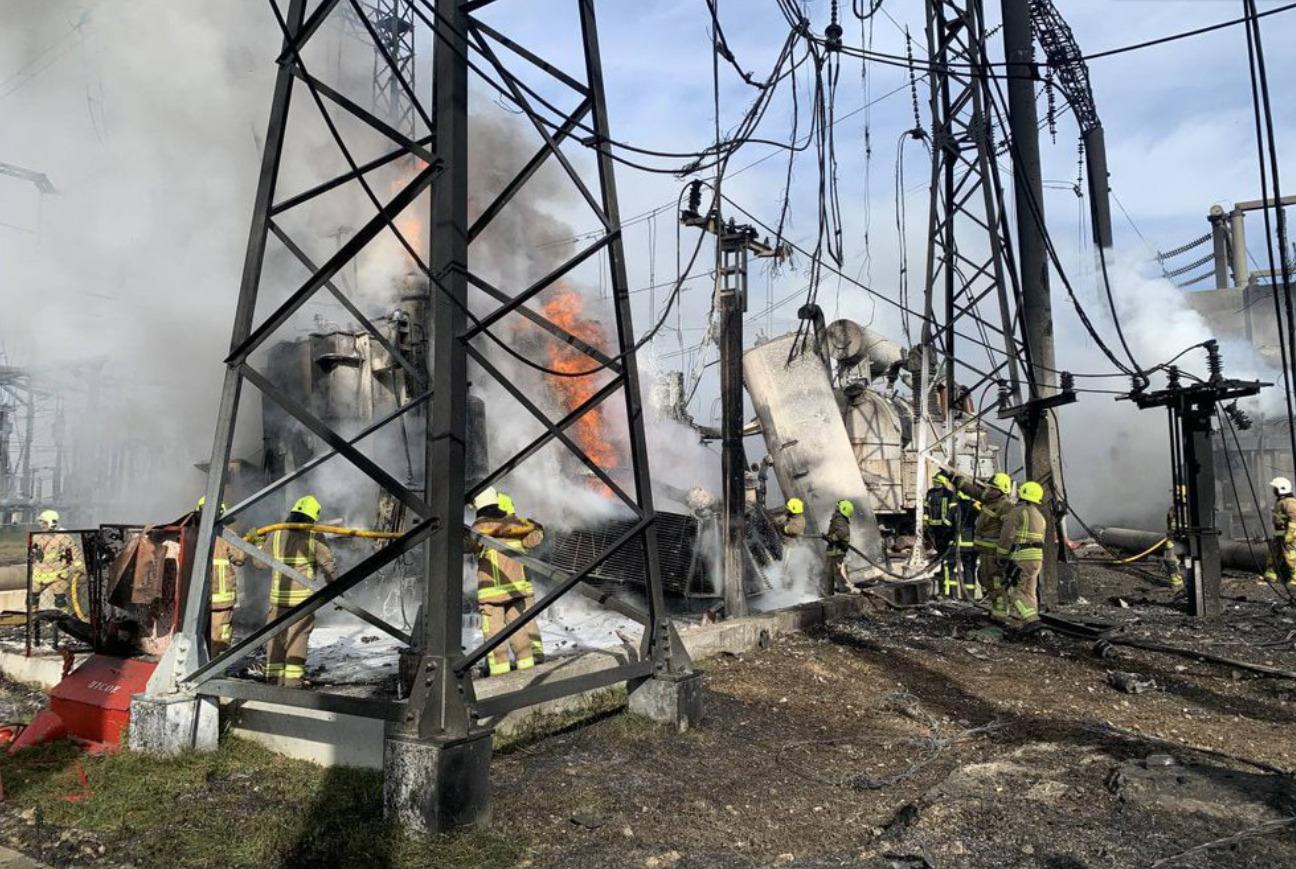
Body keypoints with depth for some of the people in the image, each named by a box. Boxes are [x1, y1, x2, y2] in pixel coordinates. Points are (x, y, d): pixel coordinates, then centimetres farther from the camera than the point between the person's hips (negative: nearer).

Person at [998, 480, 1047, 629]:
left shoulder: (1017, 511, -9)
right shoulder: (1040, 516, 18)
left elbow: (1007, 536, -13)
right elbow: (1040, 540, 18)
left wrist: (1001, 555, -5)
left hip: (1020, 557, -8)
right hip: (1037, 558, 8)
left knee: (1015, 591, -4)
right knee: (1029, 591, 11)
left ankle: (1031, 619, -17)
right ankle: (1017, 623, 13)